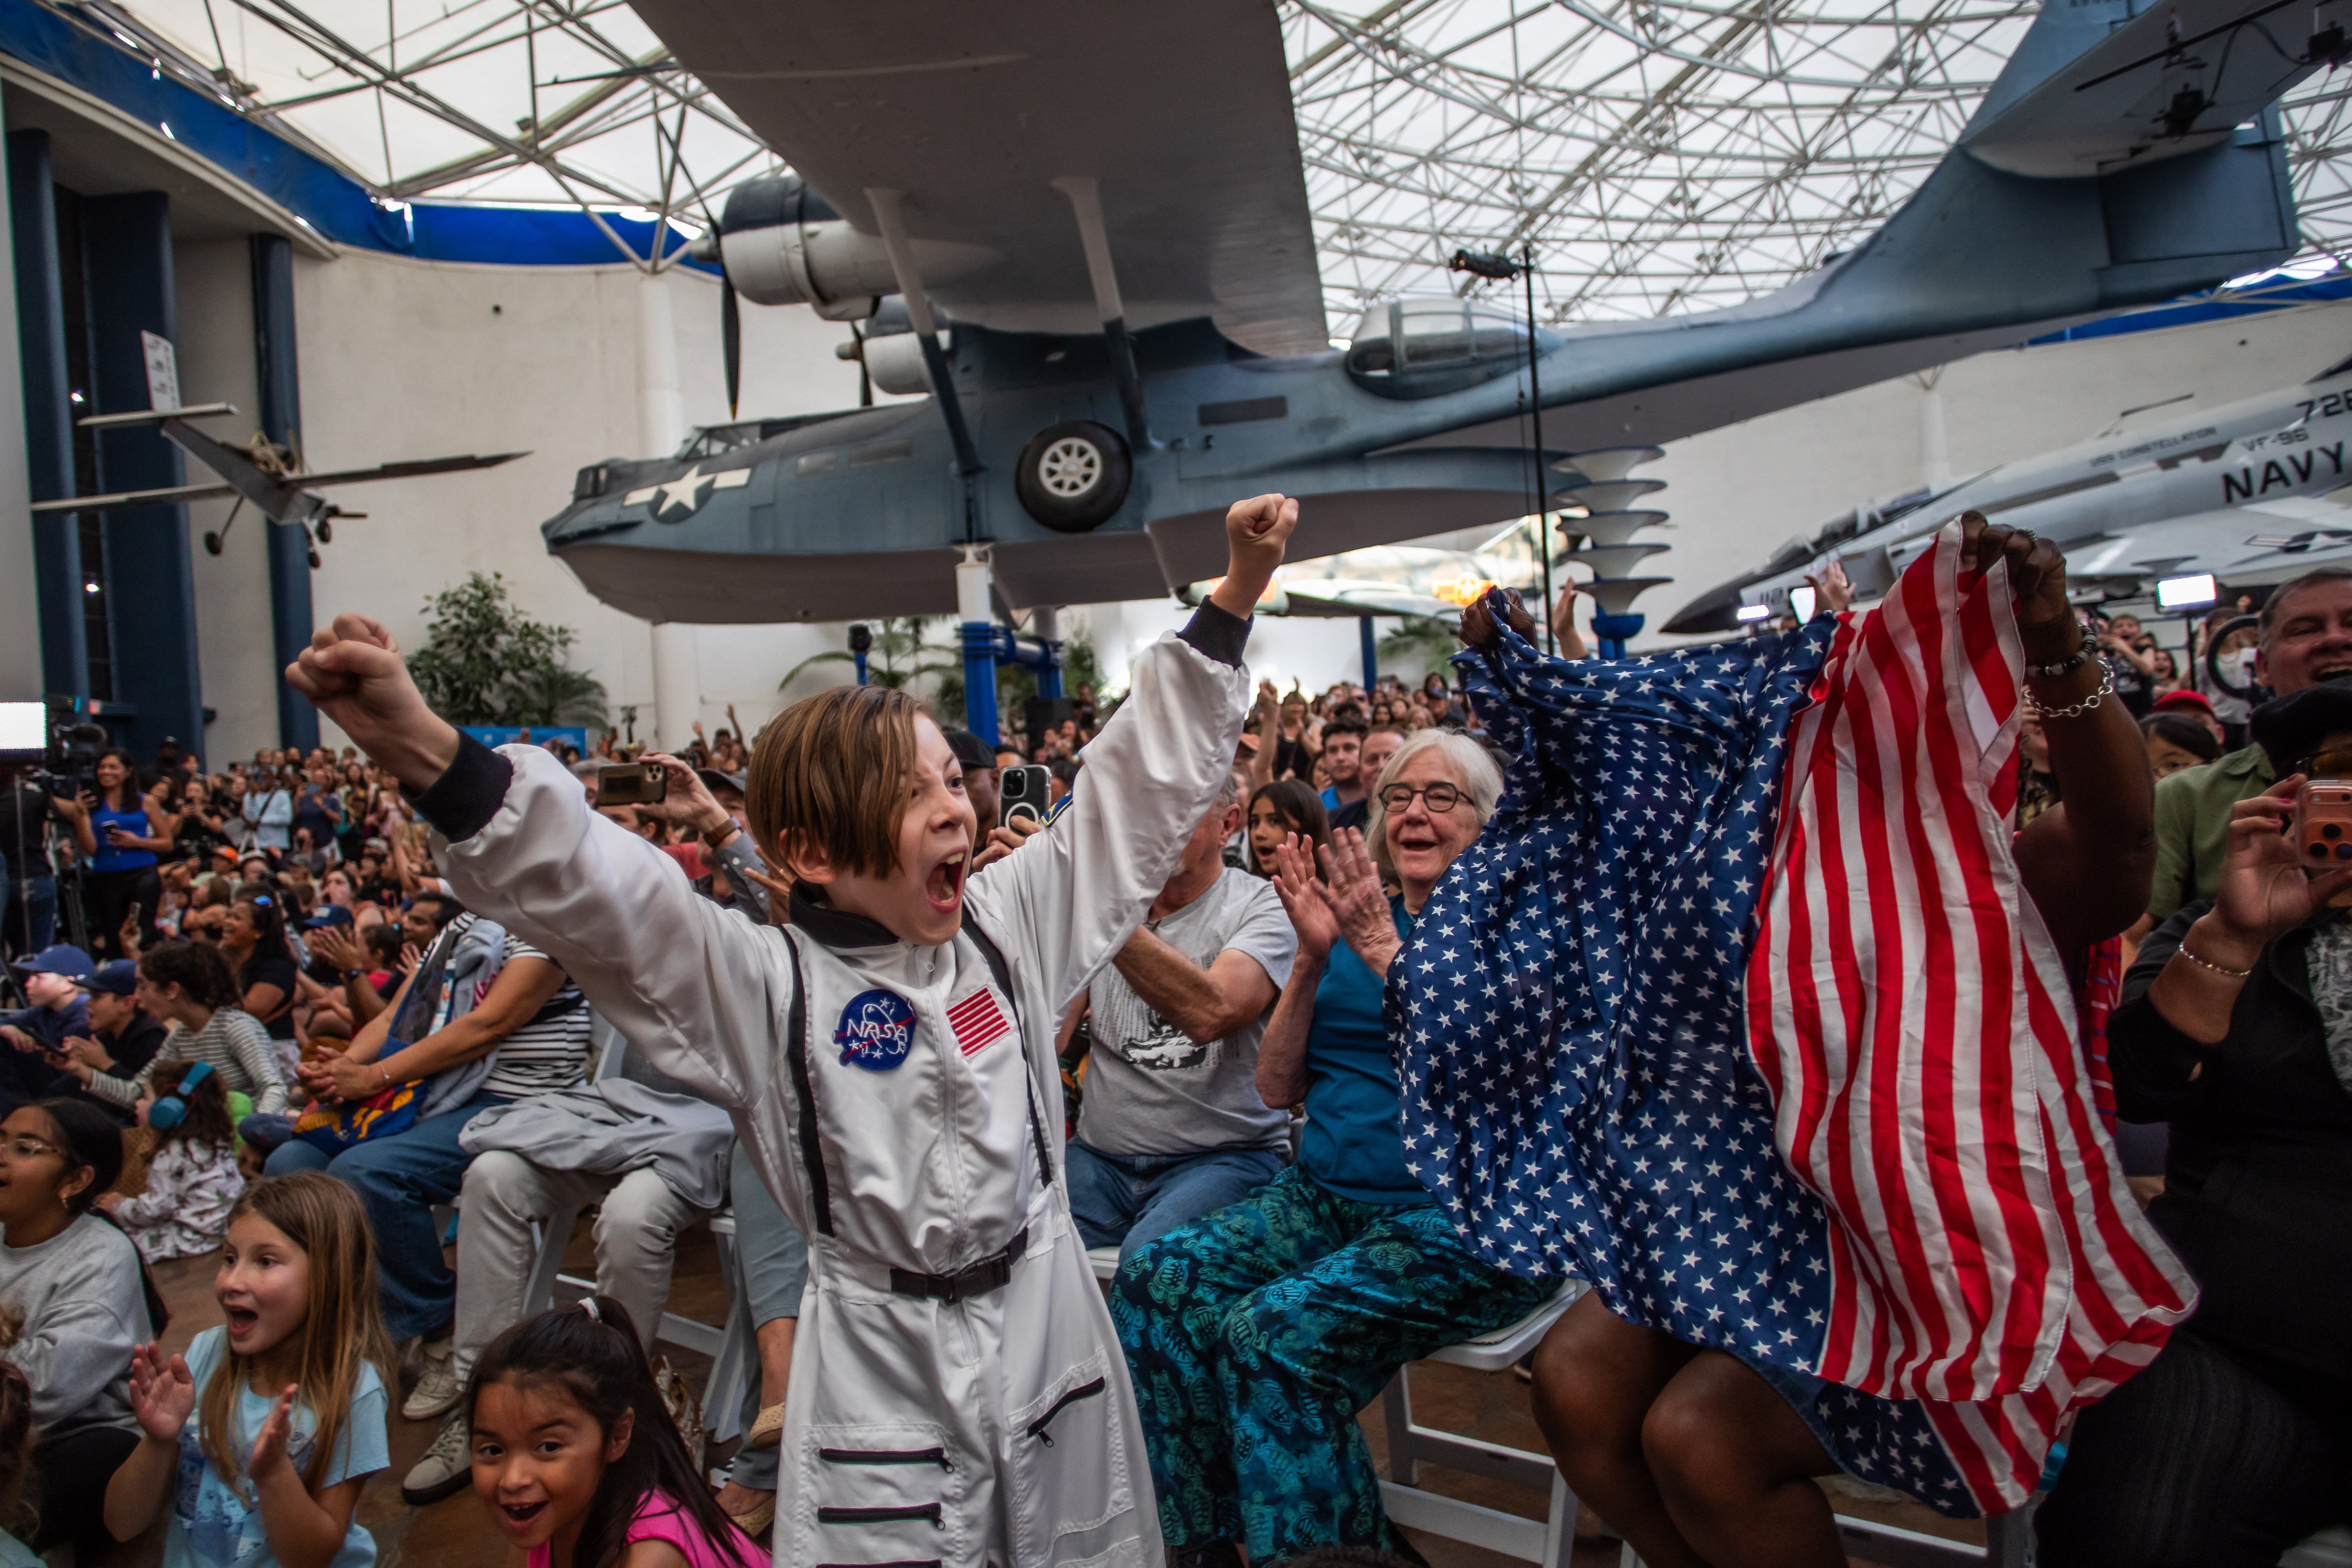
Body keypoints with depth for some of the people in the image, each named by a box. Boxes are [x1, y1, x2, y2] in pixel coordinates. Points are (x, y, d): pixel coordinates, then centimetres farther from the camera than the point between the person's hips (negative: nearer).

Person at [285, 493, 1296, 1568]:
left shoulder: (1009, 926, -1)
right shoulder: (764, 985, -12)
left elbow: (1143, 780, 2)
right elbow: (583, 886, -24)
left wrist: (1233, 601, 2)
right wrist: (423, 753, -40)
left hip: (1052, 1328, 4)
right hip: (884, 1366, -3)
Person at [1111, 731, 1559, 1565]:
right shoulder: (1357, 915, 13)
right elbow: (1277, 1086, 9)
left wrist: (1389, 954, -19)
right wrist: (1313, 959, -3)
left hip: (1461, 1216, -6)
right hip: (1328, 1195, 6)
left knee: (1274, 1332, -27)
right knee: (1156, 1279, -14)